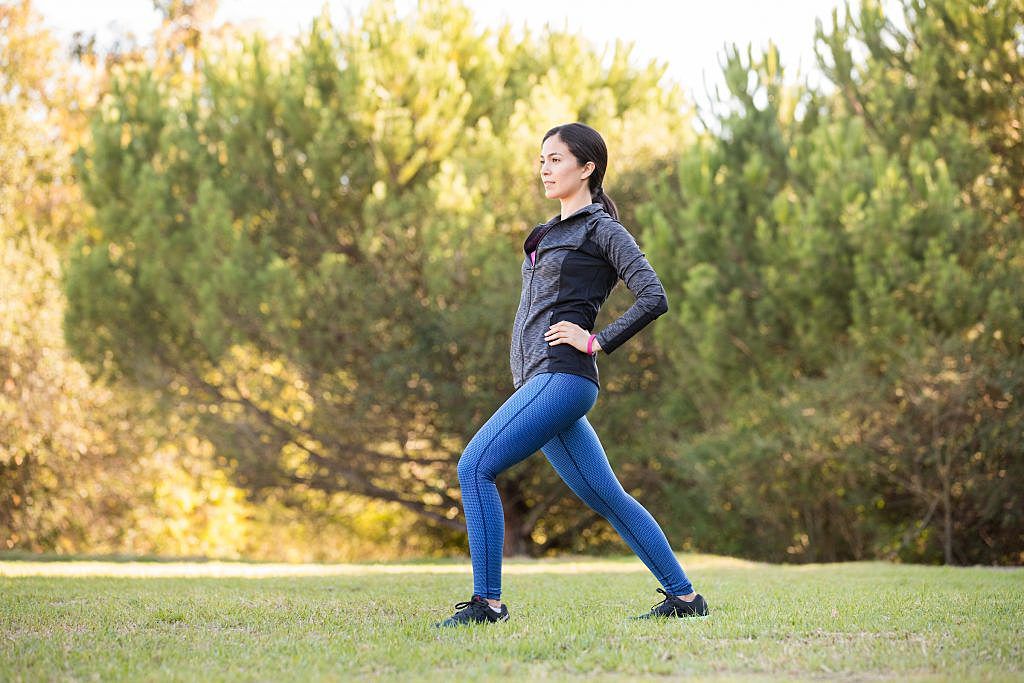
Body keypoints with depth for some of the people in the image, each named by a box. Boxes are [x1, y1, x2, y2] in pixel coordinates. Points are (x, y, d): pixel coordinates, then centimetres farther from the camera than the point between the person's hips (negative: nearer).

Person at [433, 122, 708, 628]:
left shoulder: (602, 229, -3)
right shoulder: (551, 232, 22)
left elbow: (654, 298, -12)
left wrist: (596, 341, -12)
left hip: (561, 376, -9)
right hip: (538, 379, 9)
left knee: (474, 467, -16)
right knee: (605, 496, 9)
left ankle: (486, 602, -16)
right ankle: (684, 596, 13)